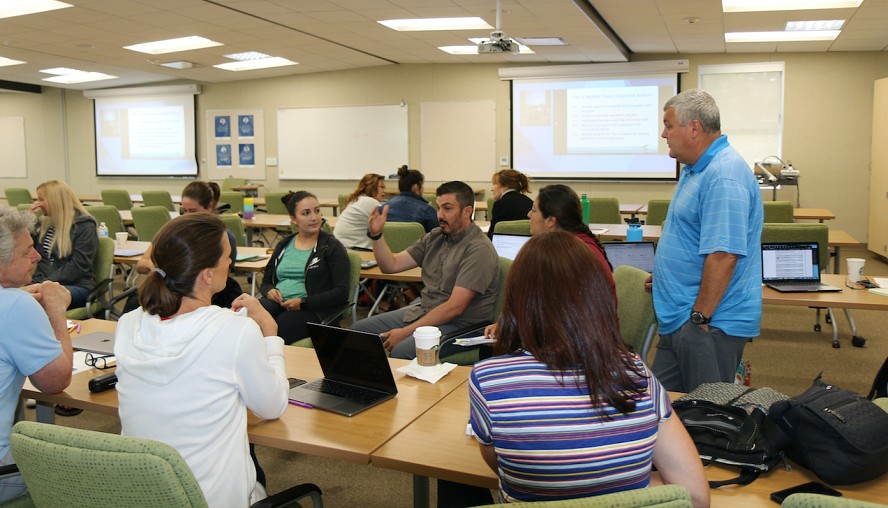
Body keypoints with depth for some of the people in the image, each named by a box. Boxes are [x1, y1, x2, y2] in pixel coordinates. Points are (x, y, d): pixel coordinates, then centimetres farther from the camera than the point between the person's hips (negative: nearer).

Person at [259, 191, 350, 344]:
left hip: (313, 310, -4)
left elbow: (341, 293, -5)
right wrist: (270, 291, -2)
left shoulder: (332, 247, 4)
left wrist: (303, 302, -15)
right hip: (277, 303, 4)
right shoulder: (283, 245, 20)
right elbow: (265, 282, 24)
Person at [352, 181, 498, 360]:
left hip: (458, 324, -8)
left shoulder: (479, 249, -16)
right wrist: (376, 235, -10)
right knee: (357, 330, 4)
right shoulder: (435, 237, 9)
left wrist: (406, 332, -22)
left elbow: (455, 307, -22)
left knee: (401, 351, -33)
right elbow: (392, 265, 8)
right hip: (423, 311, 8)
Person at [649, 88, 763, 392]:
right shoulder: (695, 169, 14)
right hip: (679, 320, 10)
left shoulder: (724, 177, -21)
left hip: (710, 323, -10)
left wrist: (700, 317, -24)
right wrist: (663, 274, 25)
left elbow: (723, 255, -27)